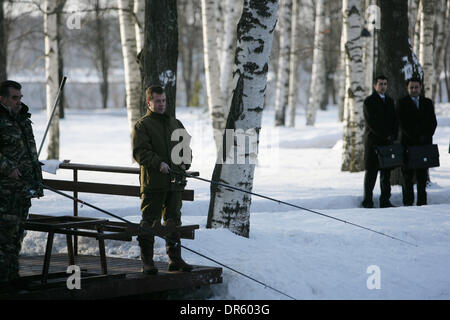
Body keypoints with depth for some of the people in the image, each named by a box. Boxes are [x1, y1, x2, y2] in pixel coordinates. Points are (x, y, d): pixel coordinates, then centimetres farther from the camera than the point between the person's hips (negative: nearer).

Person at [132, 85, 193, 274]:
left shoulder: (176, 124, 18)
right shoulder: (142, 125, 0)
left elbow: (186, 147, 20)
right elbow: (140, 152, -10)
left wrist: (184, 163, -1)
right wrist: (158, 163, -23)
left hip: (175, 182, 5)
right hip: (153, 182, -5)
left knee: (174, 220, 10)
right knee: (150, 222, -3)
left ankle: (175, 259, 16)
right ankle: (147, 261, 1)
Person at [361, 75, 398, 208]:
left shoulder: (390, 101, 16)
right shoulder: (369, 101, -4)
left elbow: (395, 121, 15)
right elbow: (372, 123, -12)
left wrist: (393, 136, -1)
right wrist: (385, 136, -13)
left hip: (387, 142, 6)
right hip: (373, 142, -5)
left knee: (386, 172, 5)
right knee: (371, 172, -3)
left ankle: (385, 200, 8)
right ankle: (368, 201, 1)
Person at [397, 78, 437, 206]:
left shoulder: (427, 103, 13)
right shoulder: (402, 103, 1)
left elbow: (433, 122, 10)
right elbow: (403, 123, -6)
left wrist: (426, 136, -6)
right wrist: (416, 137, -13)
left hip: (424, 143, 3)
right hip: (408, 143, -3)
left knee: (422, 174, 3)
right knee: (407, 174, -1)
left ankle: (422, 202, 6)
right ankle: (408, 202, 2)